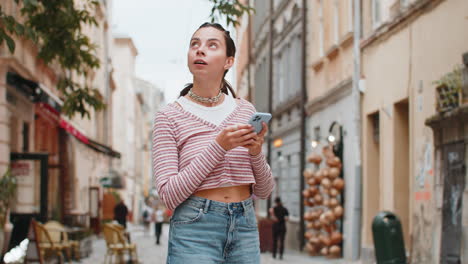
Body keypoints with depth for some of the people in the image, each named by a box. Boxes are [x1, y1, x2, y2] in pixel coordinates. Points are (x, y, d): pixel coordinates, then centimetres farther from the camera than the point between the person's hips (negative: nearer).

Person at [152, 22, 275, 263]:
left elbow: (263, 191, 10)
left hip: (245, 225, 4)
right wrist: (218, 147, -18)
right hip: (194, 228, -3)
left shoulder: (245, 110, 7)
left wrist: (256, 153, -10)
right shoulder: (169, 116, -3)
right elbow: (169, 195, -11)